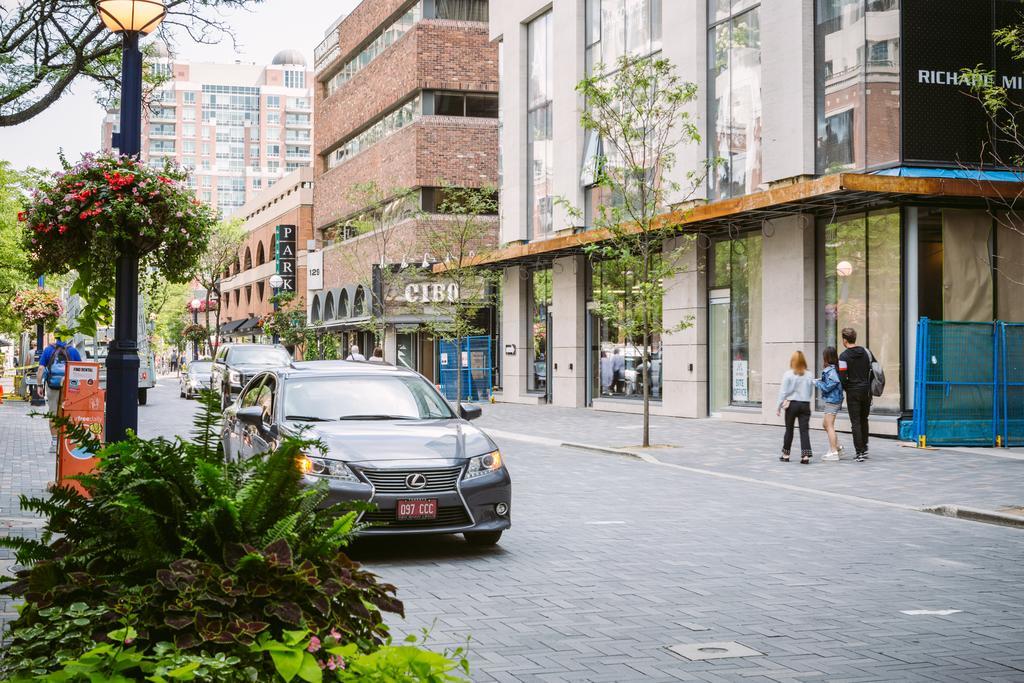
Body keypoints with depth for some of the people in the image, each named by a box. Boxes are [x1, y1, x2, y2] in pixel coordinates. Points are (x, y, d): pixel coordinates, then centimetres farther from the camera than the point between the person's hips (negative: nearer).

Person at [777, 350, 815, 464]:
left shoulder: (788, 374, -9)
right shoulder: (809, 375, -1)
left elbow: (783, 392, -7)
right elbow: (811, 392, 5)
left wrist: (779, 407, 0)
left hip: (792, 404, -1)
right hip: (805, 405, 2)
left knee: (789, 430, 11)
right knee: (804, 430, 0)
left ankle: (786, 454, 19)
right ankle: (805, 455, -9)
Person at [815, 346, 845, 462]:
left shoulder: (831, 371, -20)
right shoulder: (833, 369, 8)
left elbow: (827, 387, -19)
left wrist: (817, 383, -6)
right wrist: (821, 381, 8)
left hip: (832, 401, -10)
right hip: (831, 401, 10)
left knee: (829, 426, -3)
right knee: (825, 423, 19)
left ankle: (833, 453, 0)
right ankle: (837, 446, 25)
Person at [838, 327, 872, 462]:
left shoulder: (844, 356, -12)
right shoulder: (866, 352, 5)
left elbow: (843, 377, -15)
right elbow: (871, 371, 9)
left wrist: (846, 388, 4)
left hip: (853, 392, -5)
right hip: (866, 390, 5)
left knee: (856, 422, -2)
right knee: (864, 420, 19)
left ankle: (860, 453, -5)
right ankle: (864, 449, 24)